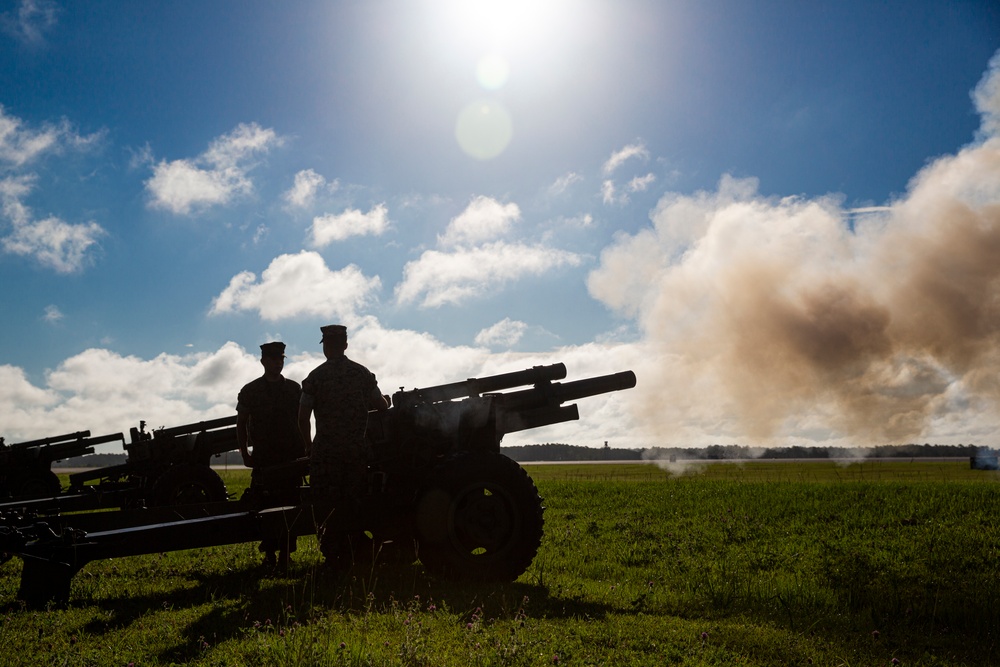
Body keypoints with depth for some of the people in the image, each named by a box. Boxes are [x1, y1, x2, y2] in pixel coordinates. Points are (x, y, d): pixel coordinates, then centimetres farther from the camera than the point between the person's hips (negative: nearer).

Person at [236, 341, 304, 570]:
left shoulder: (294, 388, 10)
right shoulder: (250, 391, 5)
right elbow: (241, 424, 8)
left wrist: (304, 450, 7)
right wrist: (245, 453, 1)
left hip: (291, 457, 2)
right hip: (264, 459, -1)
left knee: (290, 505, 0)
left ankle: (286, 552, 7)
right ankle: (269, 553, 5)